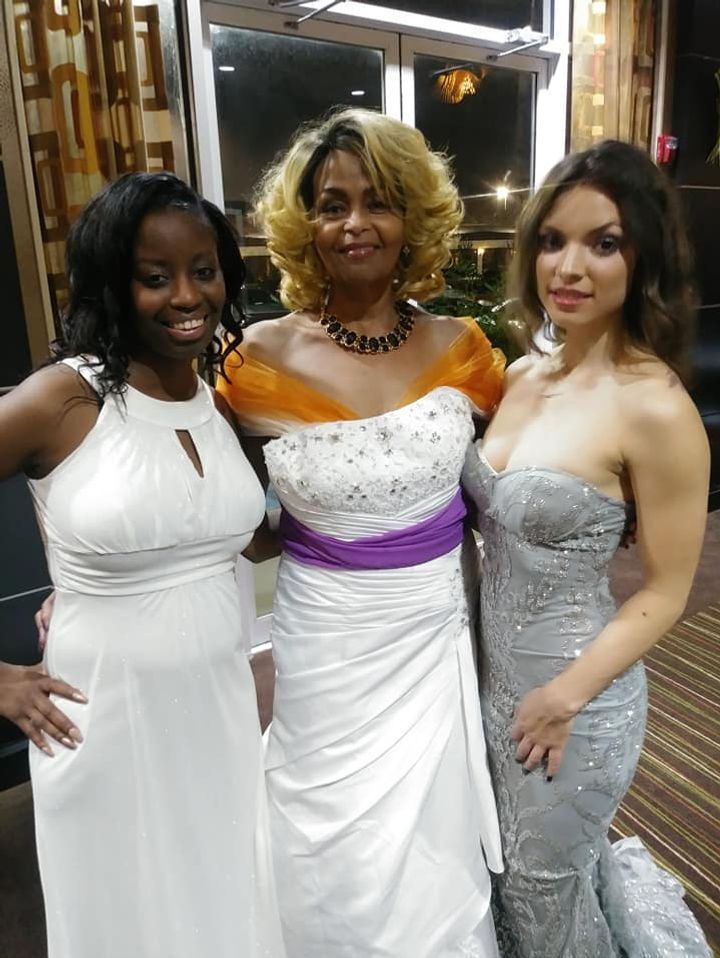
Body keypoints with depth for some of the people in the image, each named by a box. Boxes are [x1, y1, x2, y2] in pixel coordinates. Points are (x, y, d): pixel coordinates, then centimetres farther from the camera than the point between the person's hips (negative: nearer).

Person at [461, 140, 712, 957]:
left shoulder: (654, 407, -22)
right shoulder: (522, 375, -2)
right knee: (512, 870, 28)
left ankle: (624, 887, 47)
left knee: (544, 889, 19)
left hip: (575, 687, -6)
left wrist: (566, 695, -15)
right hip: (491, 667, 7)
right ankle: (611, 875, 52)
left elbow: (665, 591, -15)